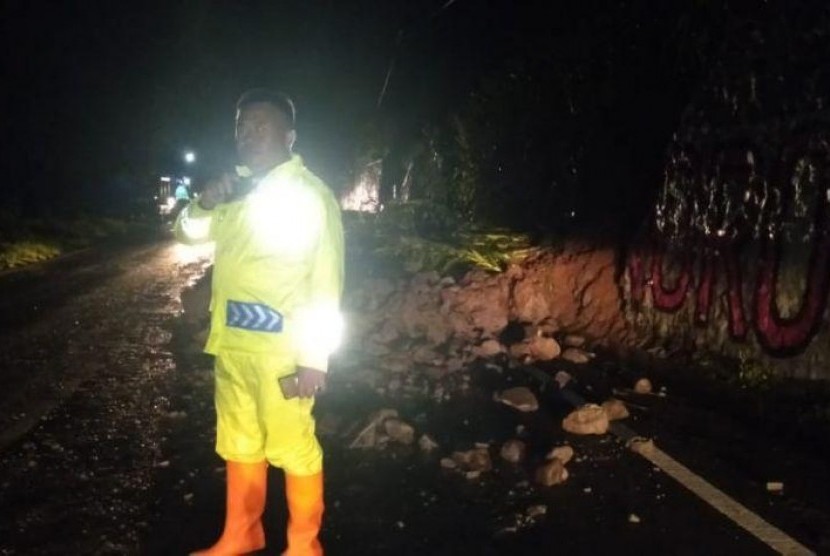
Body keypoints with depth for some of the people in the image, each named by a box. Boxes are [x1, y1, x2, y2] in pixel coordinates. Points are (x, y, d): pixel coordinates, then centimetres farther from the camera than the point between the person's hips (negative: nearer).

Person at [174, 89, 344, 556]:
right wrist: (204, 203, -3)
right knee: (239, 443, 19)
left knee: (293, 447, 3)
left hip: (282, 348, -8)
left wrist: (315, 357, -19)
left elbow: (326, 281, -15)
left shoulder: (311, 194, -11)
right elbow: (188, 233, 20)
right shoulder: (238, 188, 11)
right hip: (232, 341, 8)